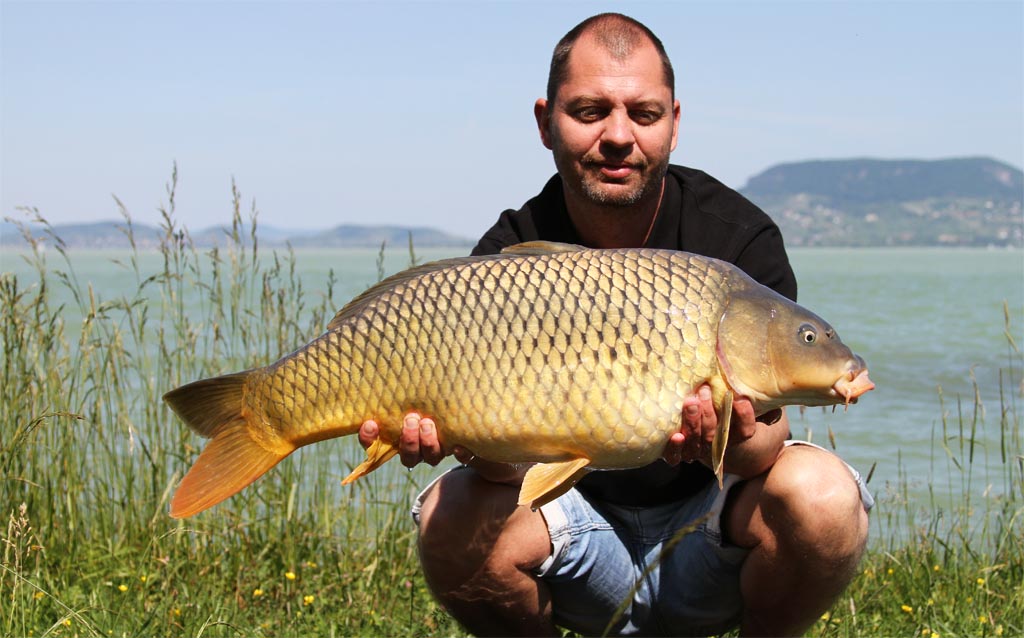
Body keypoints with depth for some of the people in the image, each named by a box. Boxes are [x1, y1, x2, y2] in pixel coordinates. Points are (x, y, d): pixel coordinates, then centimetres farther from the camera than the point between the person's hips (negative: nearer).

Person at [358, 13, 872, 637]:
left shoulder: (741, 238, -12)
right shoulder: (509, 253, -9)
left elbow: (769, 428, -17)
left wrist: (738, 445, -42)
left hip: (706, 535, 0)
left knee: (818, 491, -31)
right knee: (454, 518, -28)